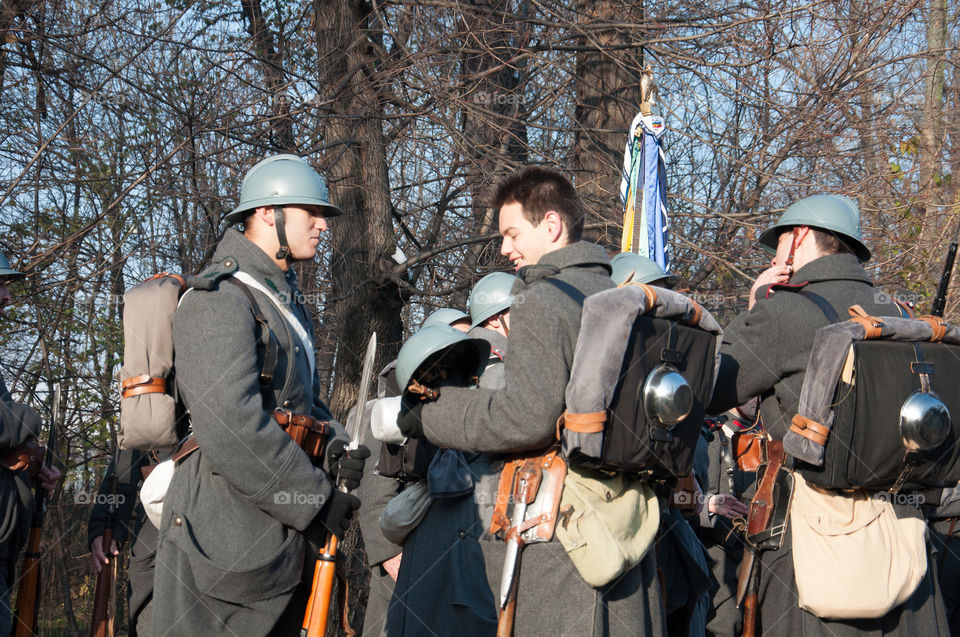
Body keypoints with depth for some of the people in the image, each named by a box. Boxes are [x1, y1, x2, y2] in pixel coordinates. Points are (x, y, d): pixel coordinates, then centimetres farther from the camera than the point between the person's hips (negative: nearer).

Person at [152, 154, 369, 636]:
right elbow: (232, 426, -24)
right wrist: (315, 500, -19)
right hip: (227, 529, -10)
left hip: (280, 533, 10)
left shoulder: (285, 299, 21)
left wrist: (335, 449, 2)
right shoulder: (219, 297, -13)